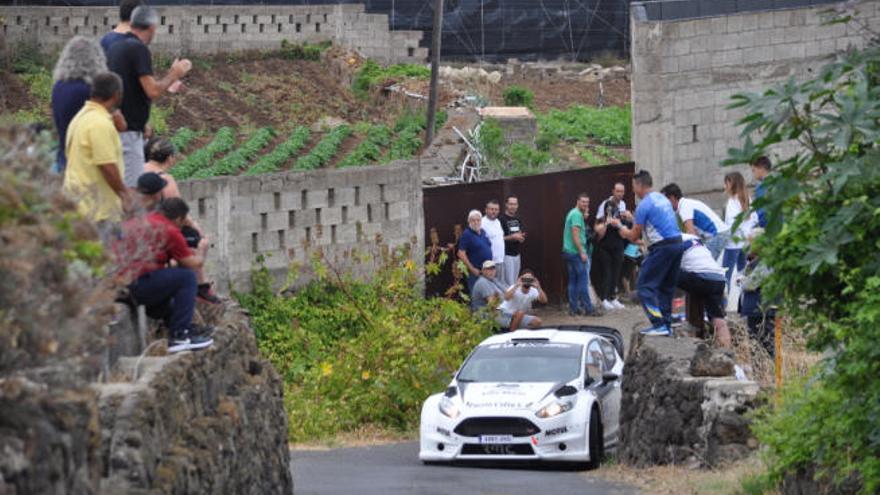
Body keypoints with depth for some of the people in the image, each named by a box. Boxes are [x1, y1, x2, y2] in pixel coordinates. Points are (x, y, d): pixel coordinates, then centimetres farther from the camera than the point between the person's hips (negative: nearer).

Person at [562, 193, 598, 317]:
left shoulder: (572, 213, 18)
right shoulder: (577, 215, -13)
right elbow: (575, 235, -20)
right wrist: (582, 252, -21)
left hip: (568, 251, 10)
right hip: (576, 252, -10)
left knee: (573, 281, 10)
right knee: (583, 281, -8)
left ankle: (573, 308, 11)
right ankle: (588, 308, -7)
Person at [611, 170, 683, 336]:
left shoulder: (644, 205, -9)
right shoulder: (663, 198, 17)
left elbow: (634, 236, -4)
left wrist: (620, 226, 14)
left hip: (662, 247, -9)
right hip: (677, 242, 9)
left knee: (646, 285, -3)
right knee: (667, 286, 16)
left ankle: (659, 325, -12)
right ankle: (667, 324, 15)